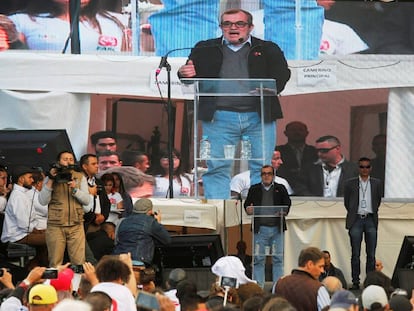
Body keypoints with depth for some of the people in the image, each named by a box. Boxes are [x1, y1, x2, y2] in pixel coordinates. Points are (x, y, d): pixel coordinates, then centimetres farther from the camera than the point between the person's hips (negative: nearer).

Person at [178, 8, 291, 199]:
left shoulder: (268, 50, 12)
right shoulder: (205, 50, 15)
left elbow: (282, 75, 4)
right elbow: (192, 78, 15)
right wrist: (184, 74, -9)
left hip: (259, 117, 0)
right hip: (219, 117, 0)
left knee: (262, 167, 0)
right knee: (217, 167, -2)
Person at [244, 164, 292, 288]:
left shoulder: (281, 189, 12)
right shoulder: (254, 189, 13)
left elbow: (287, 203, 5)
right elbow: (247, 204, 11)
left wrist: (284, 212, -17)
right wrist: (248, 210, -13)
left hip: (277, 228, 0)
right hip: (260, 228, 0)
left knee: (278, 258, 0)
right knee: (258, 258, -1)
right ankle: (258, 286, 3)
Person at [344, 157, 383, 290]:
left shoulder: (376, 183, 8)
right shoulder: (350, 183, 5)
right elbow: (346, 202, 12)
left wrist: (372, 212, 13)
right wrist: (353, 214, 11)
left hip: (371, 220, 1)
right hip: (356, 220, -1)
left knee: (371, 254, 0)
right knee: (355, 254, -1)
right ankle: (355, 282, 1)